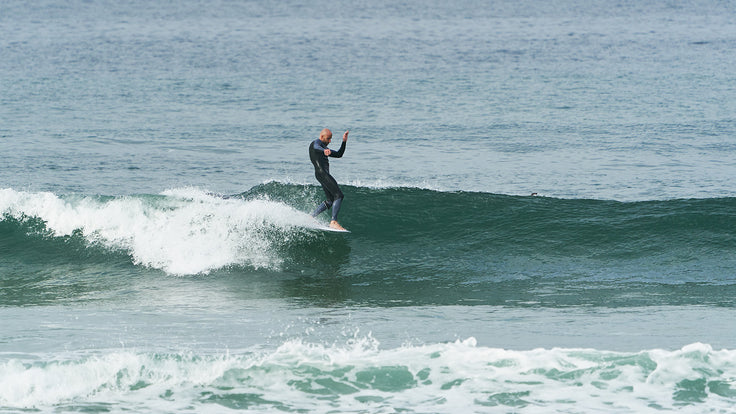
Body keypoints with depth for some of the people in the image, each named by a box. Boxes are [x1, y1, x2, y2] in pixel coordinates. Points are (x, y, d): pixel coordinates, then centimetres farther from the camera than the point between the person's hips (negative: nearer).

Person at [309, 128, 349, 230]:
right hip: (321, 173, -10)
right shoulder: (316, 143, -1)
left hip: (325, 174, 10)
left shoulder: (324, 148, 29)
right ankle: (333, 222, -22)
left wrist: (344, 141, 21)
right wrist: (324, 151, -49)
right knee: (339, 195, -16)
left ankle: (311, 217, 16)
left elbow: (338, 155, 31)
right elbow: (316, 148, -26)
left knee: (330, 201, 13)